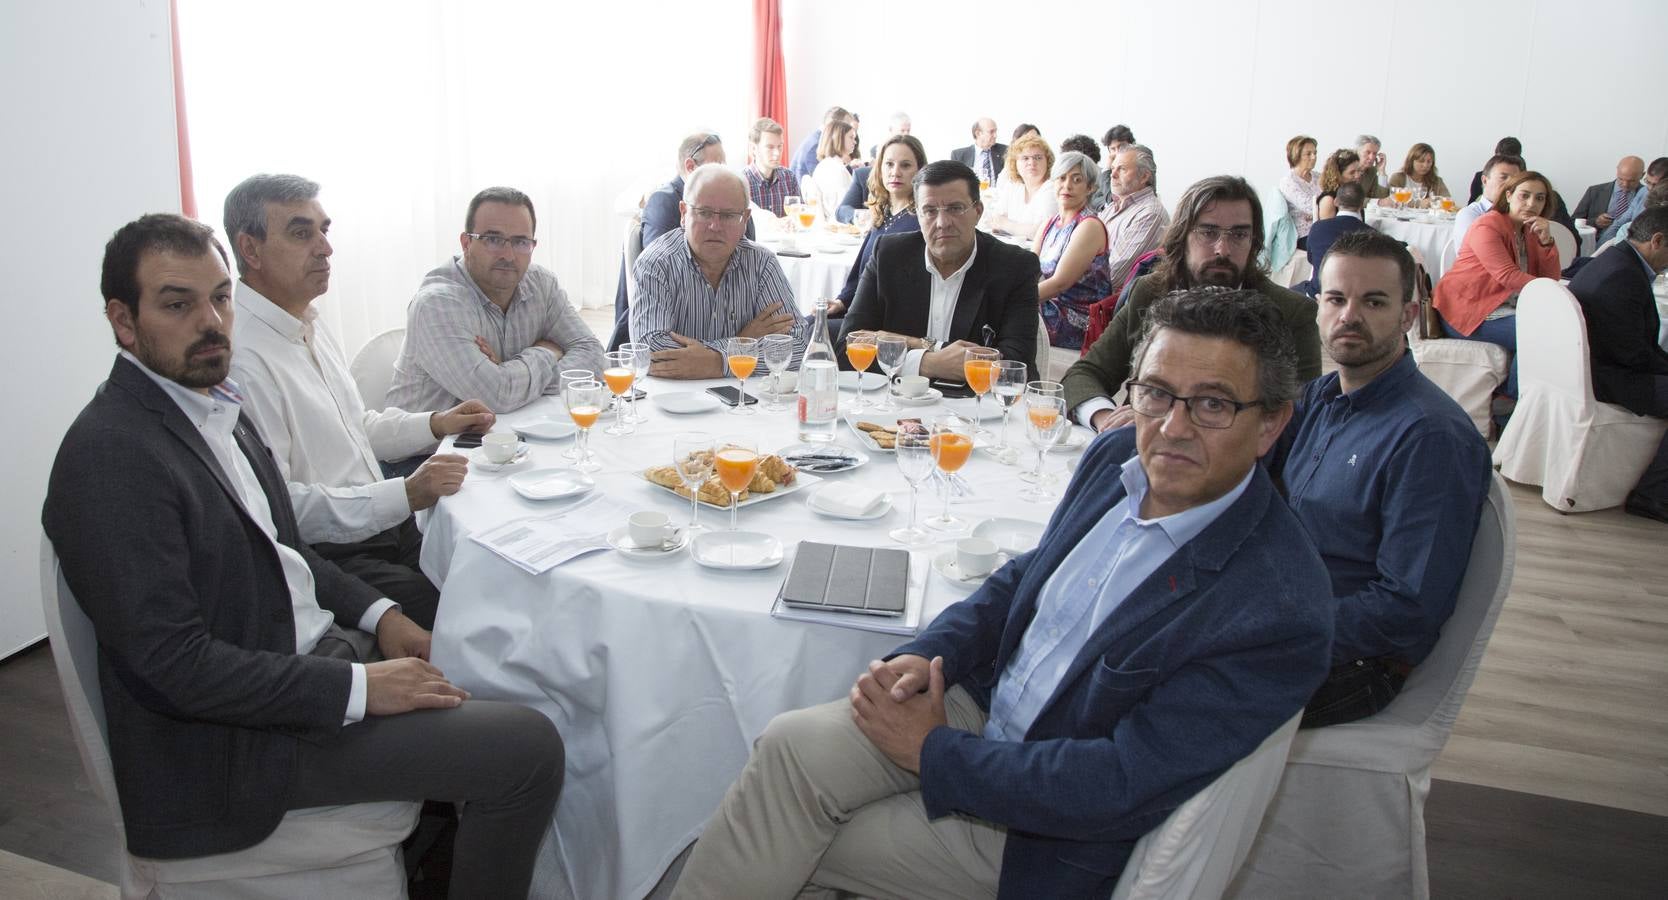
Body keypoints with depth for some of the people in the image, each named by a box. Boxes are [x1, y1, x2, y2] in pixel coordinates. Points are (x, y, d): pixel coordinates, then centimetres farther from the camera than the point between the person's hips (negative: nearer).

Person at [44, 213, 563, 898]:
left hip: (316, 646, 9)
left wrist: (377, 615, 4)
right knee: (529, 749, -16)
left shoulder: (214, 403, 7)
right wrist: (358, 687, -23)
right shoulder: (111, 454, -22)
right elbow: (172, 665, -25)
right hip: (241, 738, -9)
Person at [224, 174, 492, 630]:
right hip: (325, 555, -9)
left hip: (384, 525, 9)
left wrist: (435, 424, 11)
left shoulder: (313, 324, 14)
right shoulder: (240, 356, -19)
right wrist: (405, 496, -25)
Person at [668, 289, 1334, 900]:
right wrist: (925, 655, -7)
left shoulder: (1281, 613, -25)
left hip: (1041, 836, -6)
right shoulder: (1118, 457, -3)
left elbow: (1122, 787, -24)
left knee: (792, 846, -10)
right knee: (794, 745, -14)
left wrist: (934, 754, -17)